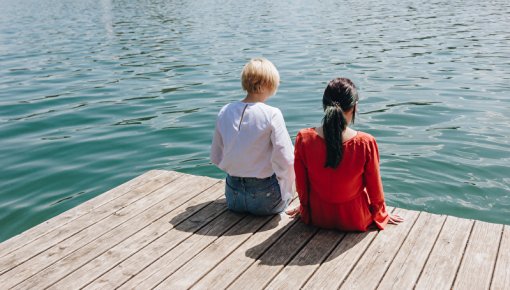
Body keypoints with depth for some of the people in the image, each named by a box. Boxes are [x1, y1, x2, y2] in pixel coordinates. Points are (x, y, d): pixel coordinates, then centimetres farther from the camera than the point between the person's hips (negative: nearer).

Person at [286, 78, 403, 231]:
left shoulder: (303, 139, -21)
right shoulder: (366, 143, -25)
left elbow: (301, 183, -7)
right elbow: (375, 188, -10)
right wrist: (381, 212, 11)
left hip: (316, 217, 2)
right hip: (354, 220, -1)